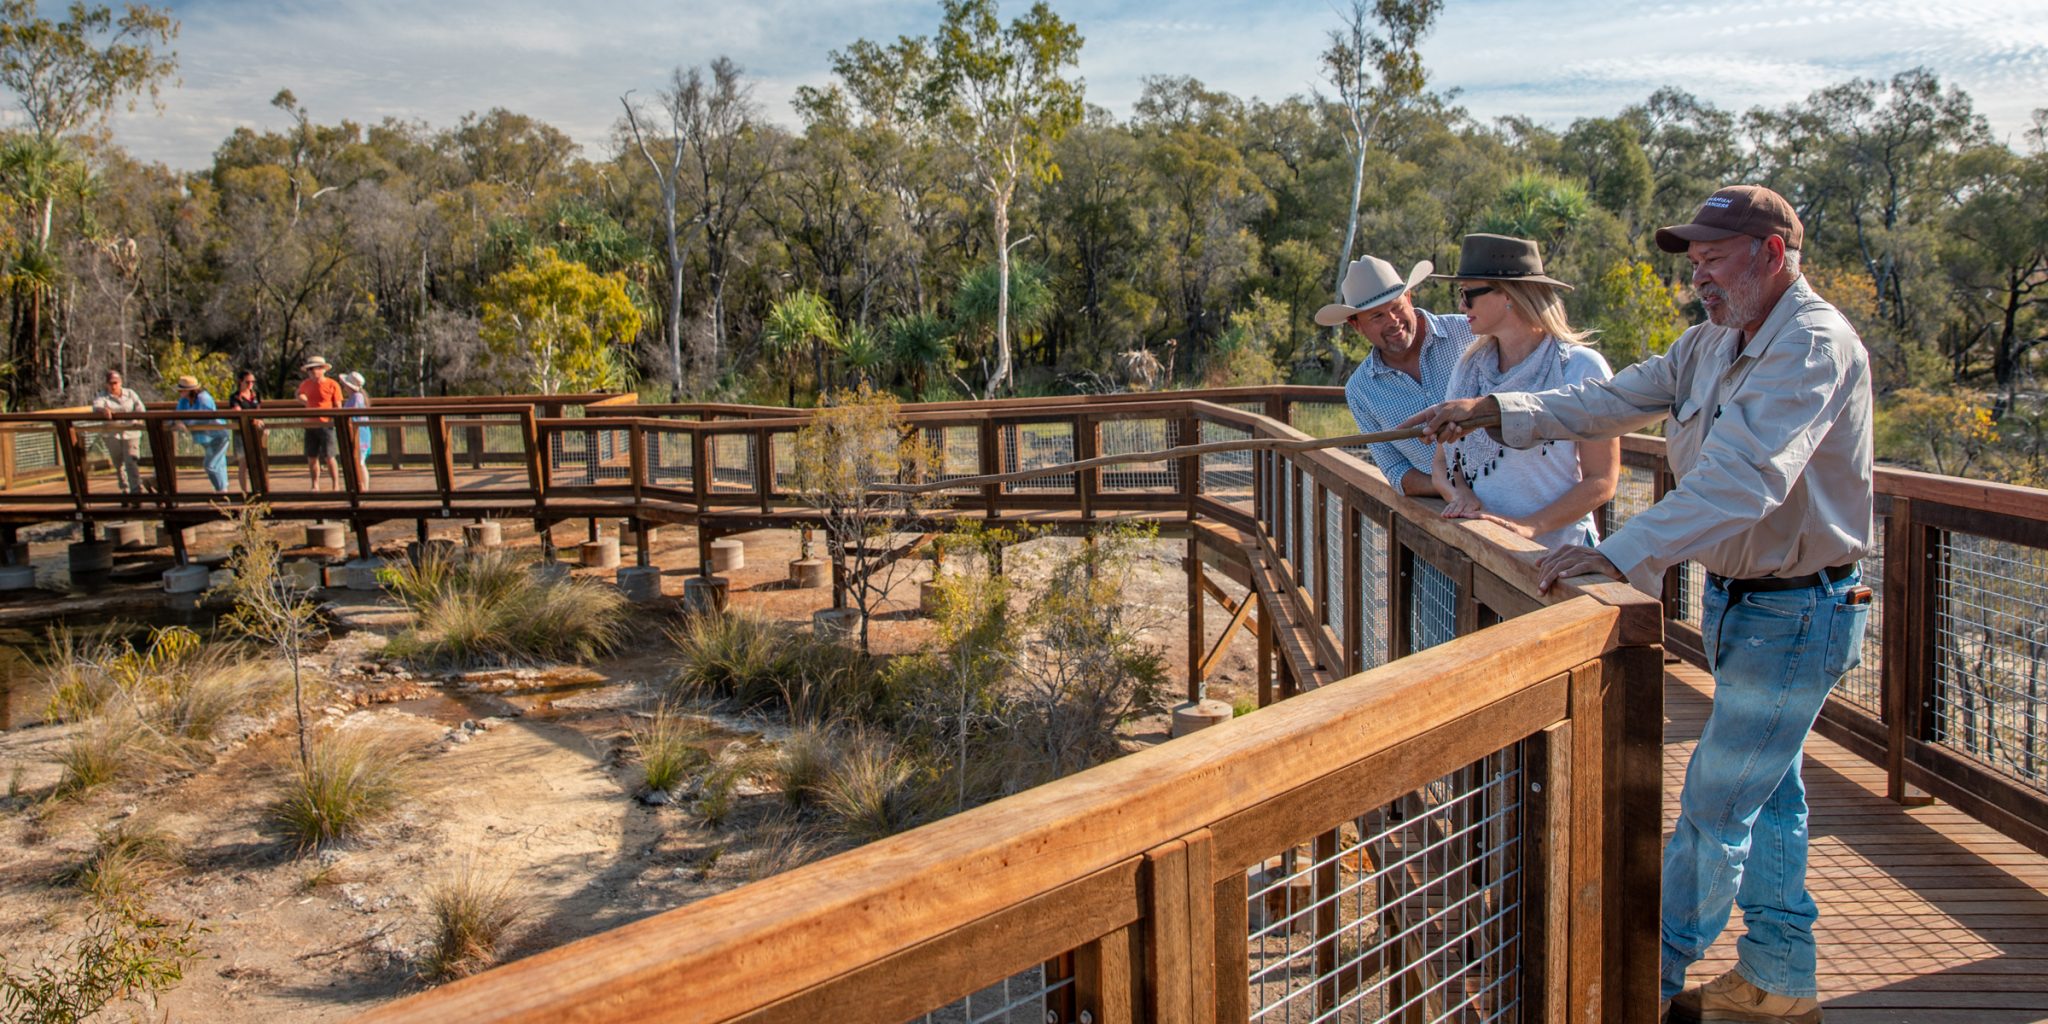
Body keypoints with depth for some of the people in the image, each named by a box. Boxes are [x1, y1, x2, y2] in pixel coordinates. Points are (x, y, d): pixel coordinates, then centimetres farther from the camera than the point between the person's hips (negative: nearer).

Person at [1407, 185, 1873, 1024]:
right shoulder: (1712, 344, 8)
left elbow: (1743, 477, -37)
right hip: (1739, 598, 10)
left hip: (1795, 613, -10)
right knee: (1765, 793, 18)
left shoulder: (1815, 344, -23)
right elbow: (1612, 401, 6)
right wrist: (1494, 411, -7)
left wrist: (1624, 554, -46)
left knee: (1715, 802, -3)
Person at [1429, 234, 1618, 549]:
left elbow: (1602, 481, -6)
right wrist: (1460, 494, -8)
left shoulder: (1581, 368, -4)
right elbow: (1442, 460, 13)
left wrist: (1528, 526, -17)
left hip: (1556, 550, -5)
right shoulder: (1469, 366, 11)